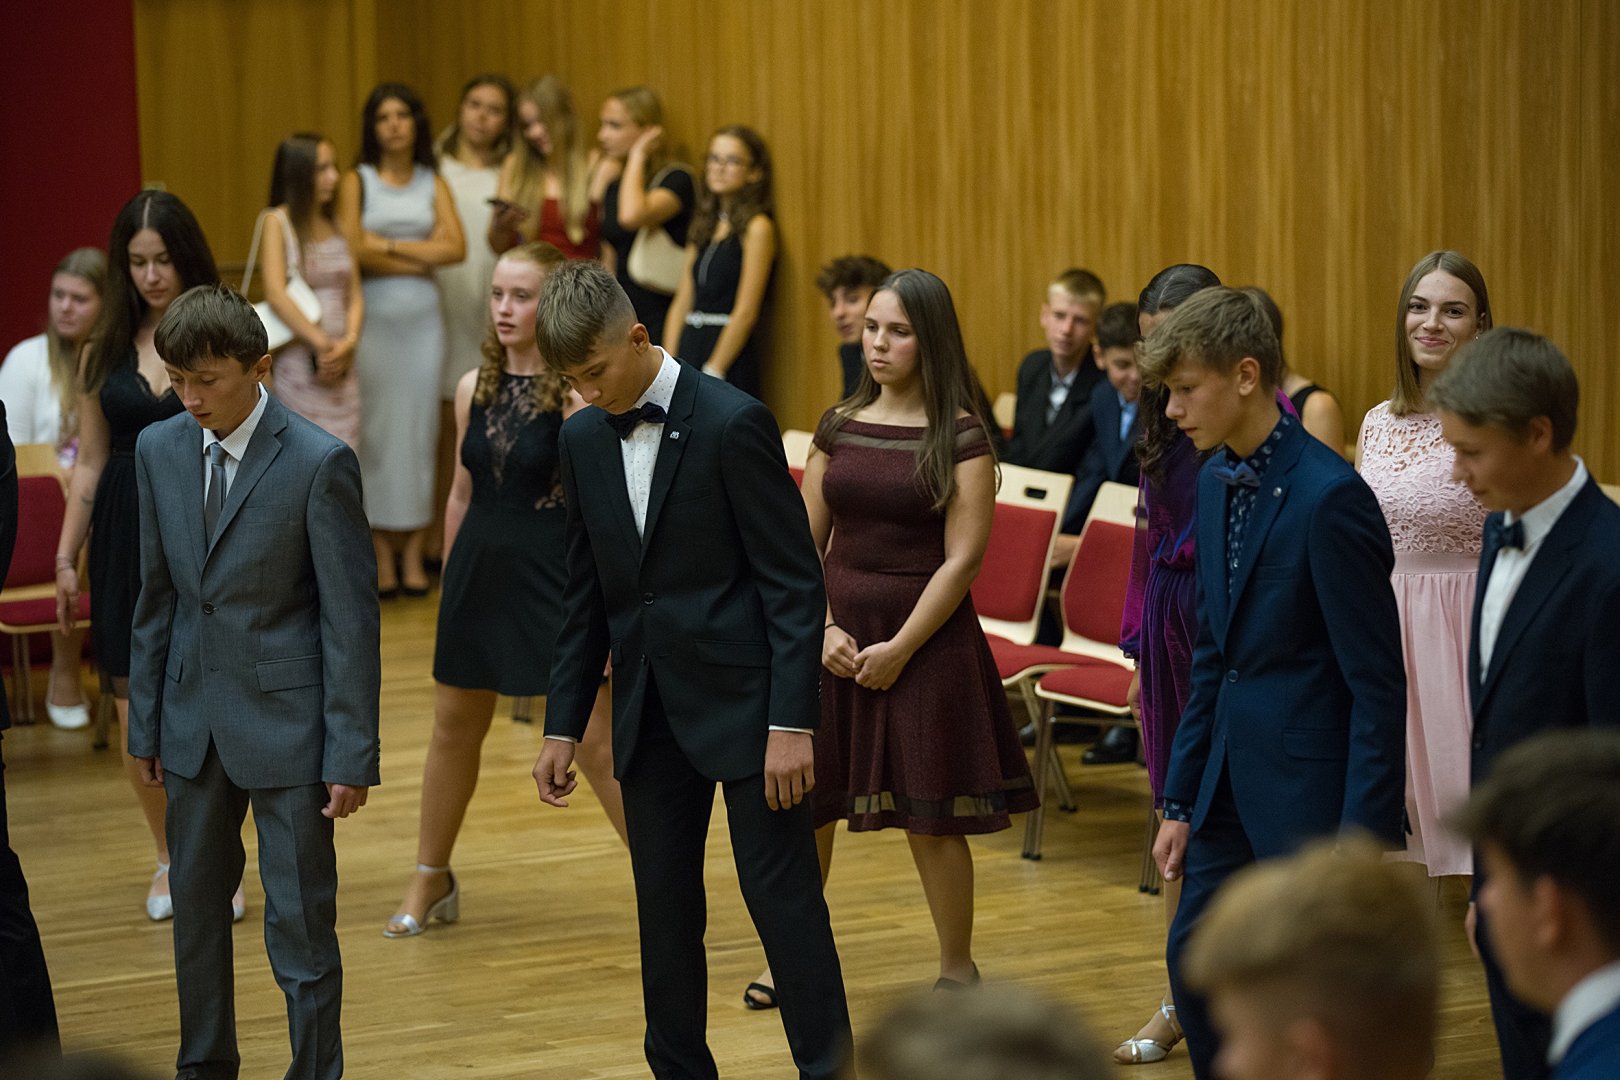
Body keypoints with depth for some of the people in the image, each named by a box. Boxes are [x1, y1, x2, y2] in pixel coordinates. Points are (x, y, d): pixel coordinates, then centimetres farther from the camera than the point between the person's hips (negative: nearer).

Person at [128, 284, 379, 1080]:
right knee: (195, 903, 16)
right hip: (195, 717, 5)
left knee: (300, 921, -2)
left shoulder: (319, 463, -13)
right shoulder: (159, 451, 3)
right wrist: (145, 723, 10)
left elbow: (349, 616, -11)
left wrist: (352, 754, -13)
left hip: (284, 718, -5)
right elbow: (156, 596, 10)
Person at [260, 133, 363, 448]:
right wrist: (322, 344, -16)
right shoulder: (277, 223, -4)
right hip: (300, 360, -5)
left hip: (341, 363, 5)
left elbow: (355, 295, 10)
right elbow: (276, 295, -13)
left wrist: (348, 341, -9)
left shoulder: (337, 224, 13)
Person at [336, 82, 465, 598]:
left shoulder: (433, 183, 10)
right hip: (374, 316, -2)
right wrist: (422, 257, -6)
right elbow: (355, 252, -11)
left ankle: (413, 552, 6)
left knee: (421, 426, 2)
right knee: (377, 428, -4)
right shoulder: (356, 181, 2)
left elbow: (456, 248, -3)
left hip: (423, 317, 2)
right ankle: (380, 554, 0)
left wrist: (389, 245, -9)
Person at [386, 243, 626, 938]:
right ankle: (431, 881, 32)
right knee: (455, 726, 16)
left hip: (555, 576, -5)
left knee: (595, 739, -4)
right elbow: (464, 493, 13)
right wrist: (455, 573, 15)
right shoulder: (474, 388, 5)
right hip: (480, 569, 6)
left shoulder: (577, 394, -12)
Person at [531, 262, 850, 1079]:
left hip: (742, 700, -6)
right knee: (664, 909, 10)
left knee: (783, 898, -3)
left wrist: (792, 724, -17)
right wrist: (563, 727, 11)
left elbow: (794, 582, -12)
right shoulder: (583, 438, 7)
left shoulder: (733, 423, -13)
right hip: (650, 707, 6)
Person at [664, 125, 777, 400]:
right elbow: (681, 304, 13)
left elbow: (745, 312, -12)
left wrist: (711, 374, -14)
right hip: (690, 347, 7)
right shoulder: (705, 227, 16)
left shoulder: (757, 228, -6)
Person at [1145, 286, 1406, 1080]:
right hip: (1232, 777, 8)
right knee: (1194, 956, 14)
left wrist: (1364, 842, -19)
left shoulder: (1329, 496, -19)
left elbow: (1377, 683, -18)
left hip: (1309, 789, -8)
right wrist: (1182, 800, 13)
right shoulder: (1218, 479, 6)